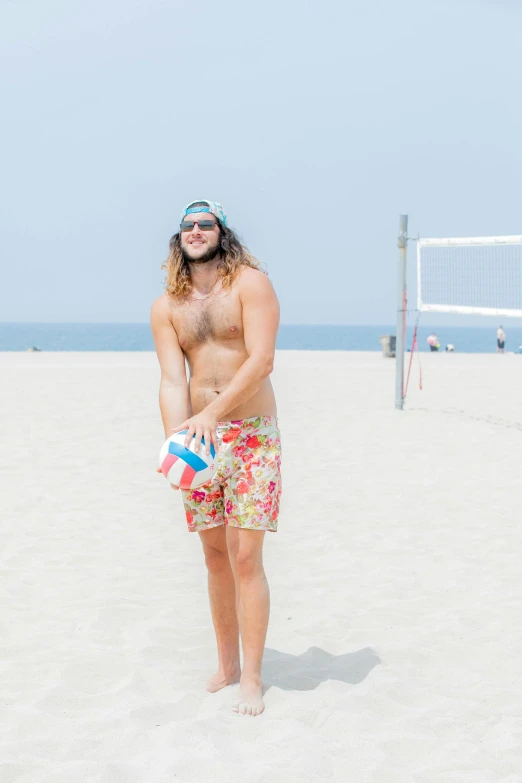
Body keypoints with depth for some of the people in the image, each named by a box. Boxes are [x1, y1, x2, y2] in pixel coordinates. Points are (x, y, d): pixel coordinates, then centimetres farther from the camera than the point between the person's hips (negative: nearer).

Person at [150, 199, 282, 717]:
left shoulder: (250, 283, -5)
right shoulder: (166, 307, 6)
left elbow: (261, 360, -15)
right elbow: (171, 381, -3)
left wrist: (210, 414, -23)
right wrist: (178, 441, -20)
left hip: (252, 435, -4)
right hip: (200, 437, 4)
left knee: (245, 557, -8)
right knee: (215, 555, 10)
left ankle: (251, 678, 0)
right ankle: (226, 664, 22)